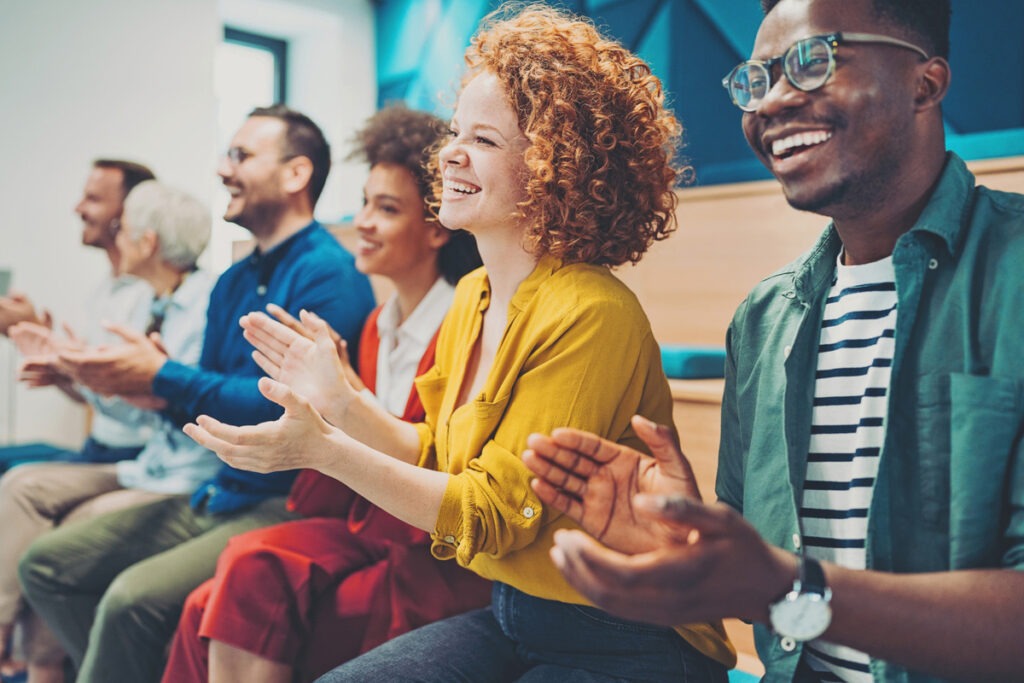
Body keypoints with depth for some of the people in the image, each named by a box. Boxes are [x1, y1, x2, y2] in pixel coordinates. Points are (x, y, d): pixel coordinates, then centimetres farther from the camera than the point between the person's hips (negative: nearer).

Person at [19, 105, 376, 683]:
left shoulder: (329, 274, -13)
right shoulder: (233, 283, 15)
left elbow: (290, 406, -22)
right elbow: (204, 413, 17)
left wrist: (163, 378, -18)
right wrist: (129, 381, -2)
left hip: (287, 506, -9)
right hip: (215, 499, 9)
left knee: (134, 597, -27)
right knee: (47, 565, 8)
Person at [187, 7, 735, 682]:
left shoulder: (590, 314, -23)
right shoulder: (473, 297, 3)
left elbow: (494, 512, -22)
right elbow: (440, 459, 10)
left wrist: (325, 450, -27)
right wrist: (343, 403, -1)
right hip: (508, 615, 7)